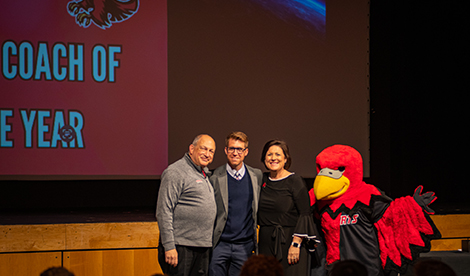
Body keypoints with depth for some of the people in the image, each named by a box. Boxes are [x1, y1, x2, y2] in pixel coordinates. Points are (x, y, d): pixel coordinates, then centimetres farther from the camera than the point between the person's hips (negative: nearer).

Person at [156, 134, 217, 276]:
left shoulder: (205, 174, 18)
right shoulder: (175, 172, -9)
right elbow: (164, 212, -14)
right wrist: (169, 247, -20)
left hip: (203, 247, 8)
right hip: (180, 247, -8)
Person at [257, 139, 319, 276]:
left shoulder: (294, 181, -5)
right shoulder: (262, 180, 10)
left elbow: (305, 214, -9)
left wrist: (296, 244, -17)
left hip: (289, 240, -4)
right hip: (266, 242, 5)